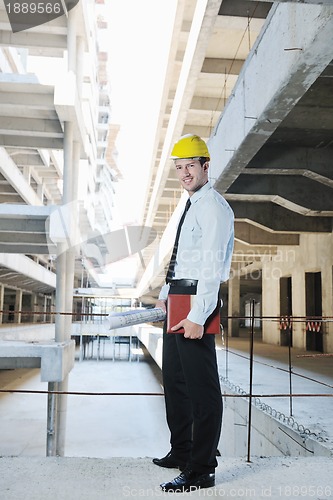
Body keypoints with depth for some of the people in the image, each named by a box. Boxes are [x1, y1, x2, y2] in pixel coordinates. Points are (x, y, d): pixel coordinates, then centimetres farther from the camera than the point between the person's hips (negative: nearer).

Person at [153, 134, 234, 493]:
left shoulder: (213, 206, -12)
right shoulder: (192, 206, 18)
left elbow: (212, 265, -20)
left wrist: (198, 316, -25)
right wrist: (166, 293, 21)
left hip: (196, 300, -11)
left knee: (201, 385, -3)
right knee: (174, 378, 19)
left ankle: (200, 471, 8)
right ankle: (181, 452, 35)